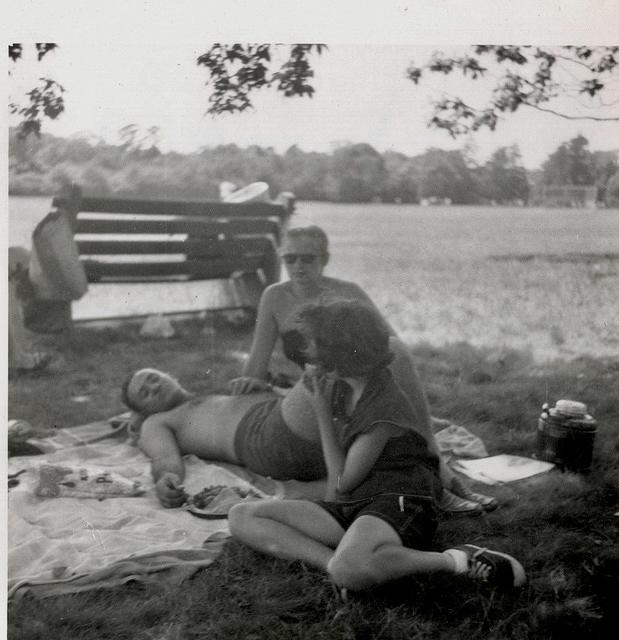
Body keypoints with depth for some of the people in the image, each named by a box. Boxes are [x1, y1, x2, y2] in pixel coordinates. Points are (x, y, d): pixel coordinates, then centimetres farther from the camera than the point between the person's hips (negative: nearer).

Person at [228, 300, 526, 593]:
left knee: (349, 572, -44)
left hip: (398, 506, -8)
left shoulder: (385, 410, -14)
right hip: (348, 508, 8)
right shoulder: (342, 387, 11)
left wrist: (322, 412, -5)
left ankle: (460, 560, -21)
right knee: (241, 517, -10)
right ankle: (337, 563, -27)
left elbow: (343, 481, -7)